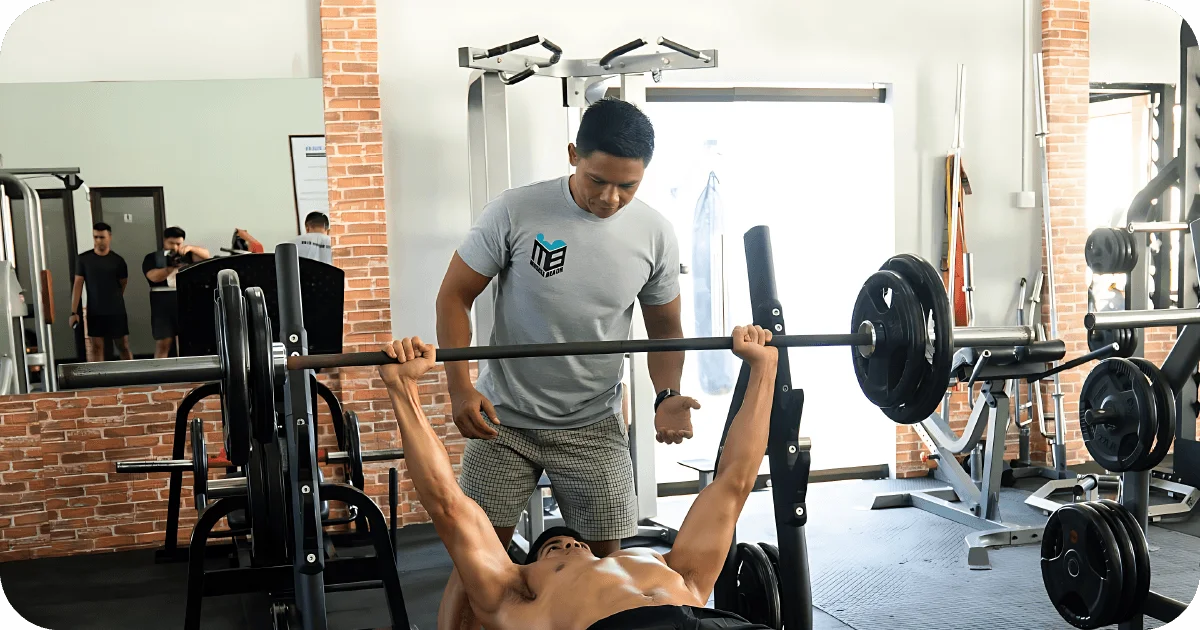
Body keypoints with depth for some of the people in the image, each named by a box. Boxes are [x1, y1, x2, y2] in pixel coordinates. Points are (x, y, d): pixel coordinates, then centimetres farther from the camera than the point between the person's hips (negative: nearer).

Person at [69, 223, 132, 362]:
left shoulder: (118, 260, 0)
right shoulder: (83, 259, 0)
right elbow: (78, 285, -1)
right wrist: (74, 312, -5)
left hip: (116, 311, 0)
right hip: (94, 312, 0)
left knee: (123, 347, 5)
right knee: (95, 347, -1)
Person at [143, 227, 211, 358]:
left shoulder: (187, 255, 16)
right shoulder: (152, 258, 7)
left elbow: (206, 255, 3)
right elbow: (154, 276, -10)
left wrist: (190, 248, -13)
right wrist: (173, 268, -25)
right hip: (163, 303, -2)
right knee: (163, 343, -4)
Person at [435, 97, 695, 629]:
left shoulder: (655, 235, -5)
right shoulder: (515, 212, -14)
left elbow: (665, 327, 7)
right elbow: (454, 296, -7)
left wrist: (667, 395, -11)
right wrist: (460, 387, -19)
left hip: (593, 426, 2)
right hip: (504, 419, -2)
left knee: (604, 559, 6)